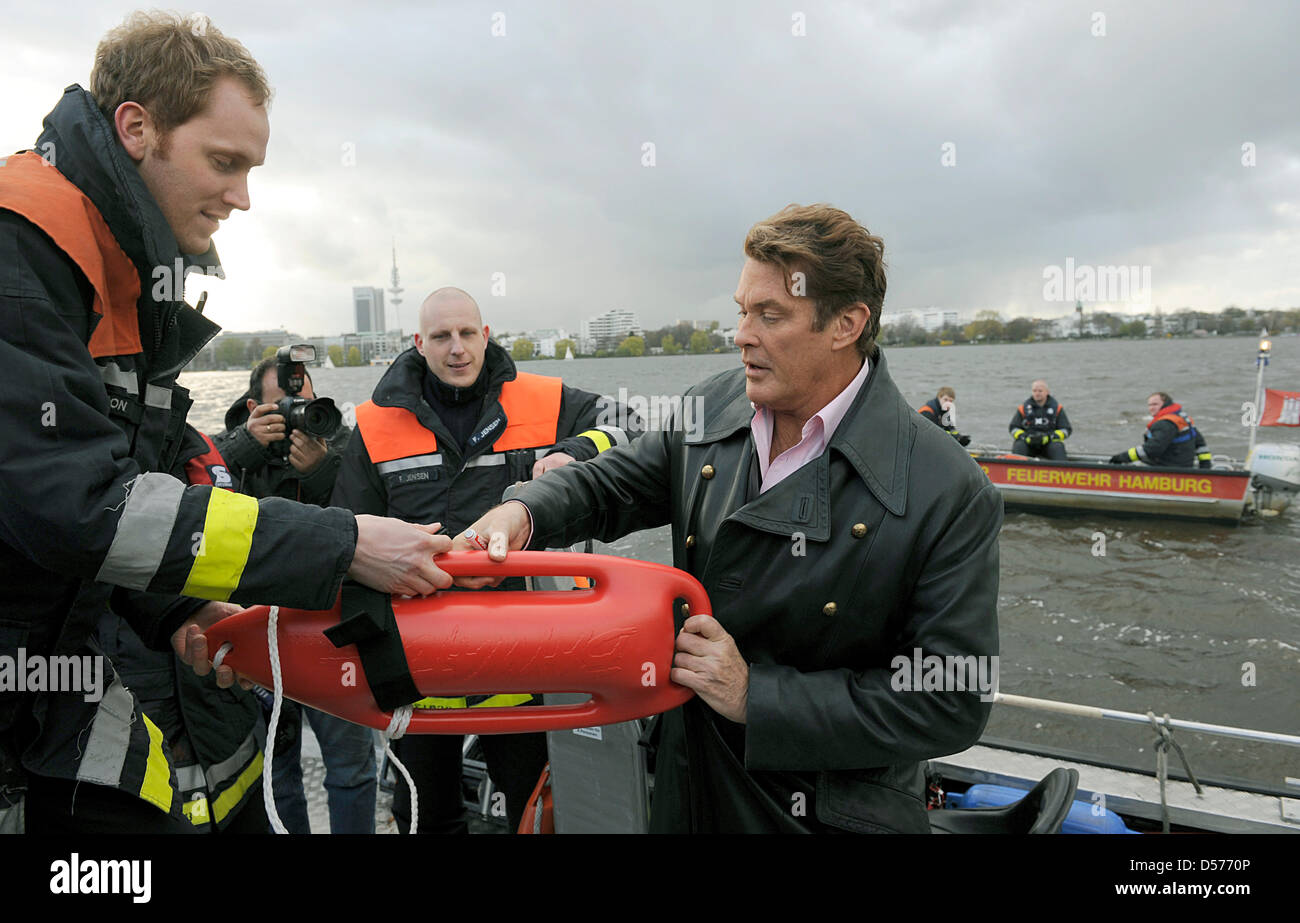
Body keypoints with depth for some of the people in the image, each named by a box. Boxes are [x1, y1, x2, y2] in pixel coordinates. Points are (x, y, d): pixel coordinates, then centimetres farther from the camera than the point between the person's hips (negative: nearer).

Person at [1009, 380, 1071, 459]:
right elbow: (1013, 428, 8)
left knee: (1058, 447, -31)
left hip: (1049, 443, 0)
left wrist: (1049, 437, -14)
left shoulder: (1057, 408, 6)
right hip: (1028, 444, 0)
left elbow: (1066, 429, 4)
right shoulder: (1023, 408, 6)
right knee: (1018, 445, -30)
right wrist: (1025, 437, -14)